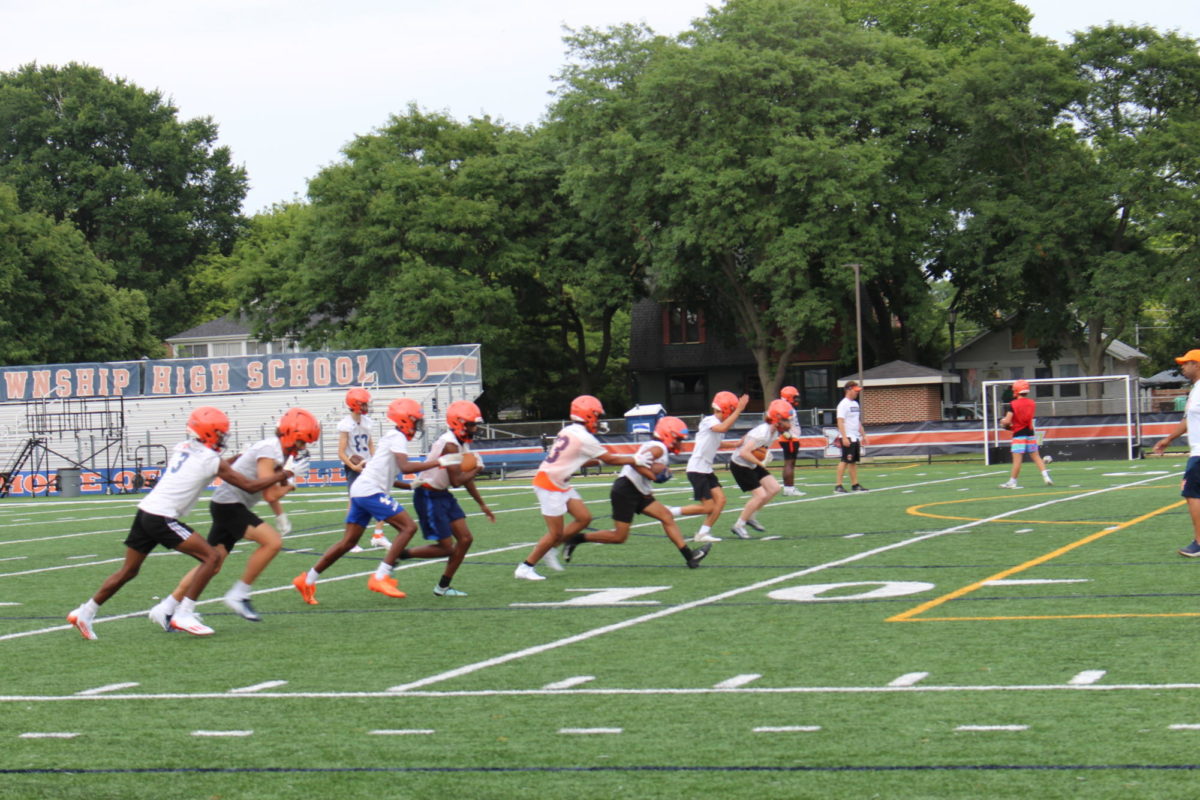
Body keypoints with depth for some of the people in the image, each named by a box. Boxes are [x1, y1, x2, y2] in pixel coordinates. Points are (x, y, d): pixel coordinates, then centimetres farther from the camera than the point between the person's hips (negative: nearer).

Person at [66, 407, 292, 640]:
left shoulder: (182, 448, 15)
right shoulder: (212, 460, -5)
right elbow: (250, 486, 0)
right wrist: (280, 476, 14)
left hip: (145, 511, 8)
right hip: (162, 518, -8)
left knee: (128, 571, 19)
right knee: (210, 557, -4)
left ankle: (84, 613, 25)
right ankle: (184, 614, -7)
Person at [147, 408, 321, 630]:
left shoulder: (276, 450, 12)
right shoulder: (270, 451, -18)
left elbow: (269, 489, 24)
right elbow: (270, 495, -21)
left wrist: (281, 516, 21)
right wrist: (290, 484, -5)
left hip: (228, 506, 10)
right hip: (229, 504, -10)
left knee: (212, 564, 10)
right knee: (272, 542, -20)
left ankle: (166, 608, 14)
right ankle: (239, 595, -9)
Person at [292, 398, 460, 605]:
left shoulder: (391, 437, 21)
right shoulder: (398, 438, -9)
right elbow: (405, 467, -24)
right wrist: (439, 462, -22)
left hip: (360, 491, 10)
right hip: (371, 492, -10)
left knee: (348, 542, 13)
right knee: (408, 527, -11)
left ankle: (307, 580, 18)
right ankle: (380, 578, -15)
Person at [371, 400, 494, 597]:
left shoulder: (462, 443, 8)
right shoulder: (450, 444, -23)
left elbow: (466, 477, 18)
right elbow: (457, 481, -25)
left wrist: (482, 504, 21)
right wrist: (476, 469, -8)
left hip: (443, 495, 9)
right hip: (429, 497, -9)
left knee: (465, 539, 5)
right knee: (446, 548, -7)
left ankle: (443, 587, 14)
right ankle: (401, 554, 7)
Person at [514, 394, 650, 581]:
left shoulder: (568, 432, 8)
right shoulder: (584, 439, -18)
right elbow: (610, 459, -7)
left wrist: (599, 461, 12)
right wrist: (635, 460, 5)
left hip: (561, 485, 9)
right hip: (550, 486, -9)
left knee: (584, 518, 9)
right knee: (556, 533, -4)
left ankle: (549, 548, 17)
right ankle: (525, 567, 5)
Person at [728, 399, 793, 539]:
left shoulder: (774, 431, -1)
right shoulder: (762, 433, -30)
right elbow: (744, 453, -34)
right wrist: (760, 463, -22)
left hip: (753, 465, 9)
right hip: (740, 465, -9)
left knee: (774, 488, 3)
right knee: (760, 495, -12)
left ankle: (750, 516, 17)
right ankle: (739, 526, 2)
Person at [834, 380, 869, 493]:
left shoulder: (855, 404, 16)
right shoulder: (843, 404, -12)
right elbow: (840, 422, -19)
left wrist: (863, 435, 21)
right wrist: (844, 437, -25)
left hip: (855, 437, 9)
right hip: (847, 437, -9)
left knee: (854, 461, 10)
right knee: (845, 461, -10)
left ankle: (855, 484, 14)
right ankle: (838, 485, -9)